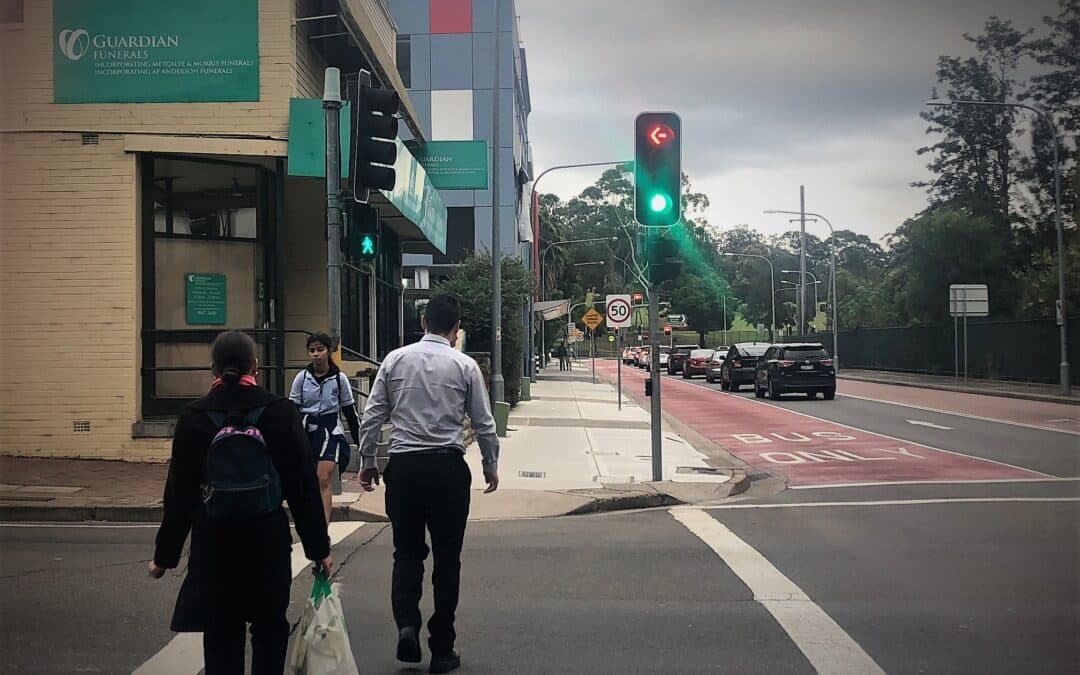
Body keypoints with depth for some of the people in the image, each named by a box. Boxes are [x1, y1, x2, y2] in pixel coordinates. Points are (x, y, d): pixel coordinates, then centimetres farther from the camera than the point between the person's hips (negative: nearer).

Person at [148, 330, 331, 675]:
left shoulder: (194, 417, -5)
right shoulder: (280, 411, -7)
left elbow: (179, 493, -3)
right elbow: (304, 485, -6)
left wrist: (165, 555, 6)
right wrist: (318, 547, 1)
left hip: (214, 541, 1)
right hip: (268, 539, 0)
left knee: (221, 633, 11)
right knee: (269, 627, 16)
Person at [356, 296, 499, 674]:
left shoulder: (395, 360, 4)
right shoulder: (465, 366, 0)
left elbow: (372, 416, 4)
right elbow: (484, 424, 3)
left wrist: (367, 463, 14)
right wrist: (491, 467, 17)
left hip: (403, 466, 2)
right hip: (447, 467, -1)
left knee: (407, 553, 14)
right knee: (447, 558, 8)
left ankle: (407, 626, -8)